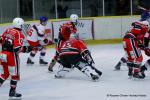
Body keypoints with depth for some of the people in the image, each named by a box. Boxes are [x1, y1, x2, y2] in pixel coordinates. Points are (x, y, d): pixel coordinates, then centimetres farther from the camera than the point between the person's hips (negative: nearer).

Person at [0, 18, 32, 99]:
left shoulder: (7, 31, 8)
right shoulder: (19, 34, -12)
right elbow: (17, 48, -20)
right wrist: (26, 49, -6)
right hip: (12, 56, -7)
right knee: (15, 74, 11)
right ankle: (12, 92, 17)